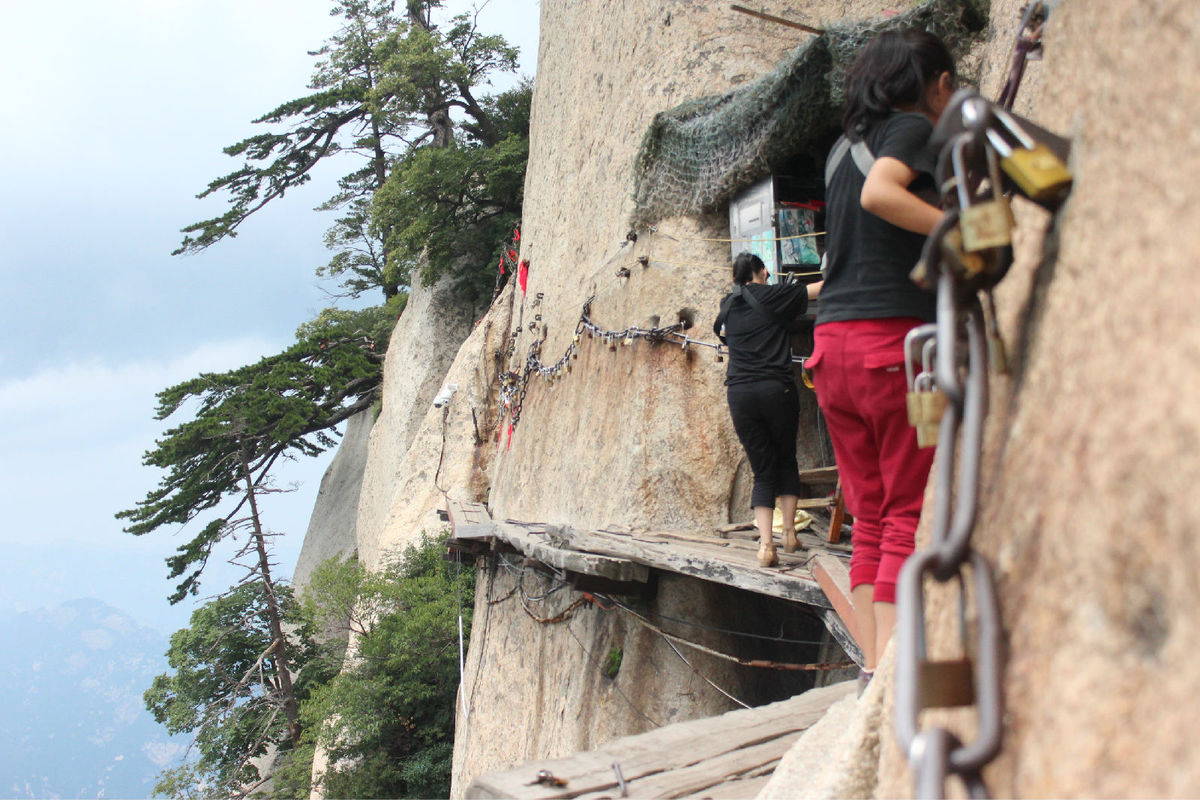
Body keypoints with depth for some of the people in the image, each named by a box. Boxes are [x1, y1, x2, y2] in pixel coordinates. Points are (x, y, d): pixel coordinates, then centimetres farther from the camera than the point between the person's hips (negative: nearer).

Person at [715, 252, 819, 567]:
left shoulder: (728, 305, 15)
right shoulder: (774, 296, 2)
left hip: (739, 392, 3)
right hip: (776, 389, -3)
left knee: (762, 470, 7)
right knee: (786, 460, 17)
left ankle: (766, 543, -6)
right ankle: (789, 533, 16)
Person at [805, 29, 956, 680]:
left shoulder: (846, 148, 21)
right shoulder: (914, 128, -1)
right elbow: (880, 192, -21)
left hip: (832, 341, 7)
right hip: (896, 335, -7)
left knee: (871, 516, 9)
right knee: (910, 514, -5)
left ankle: (874, 671, 6)